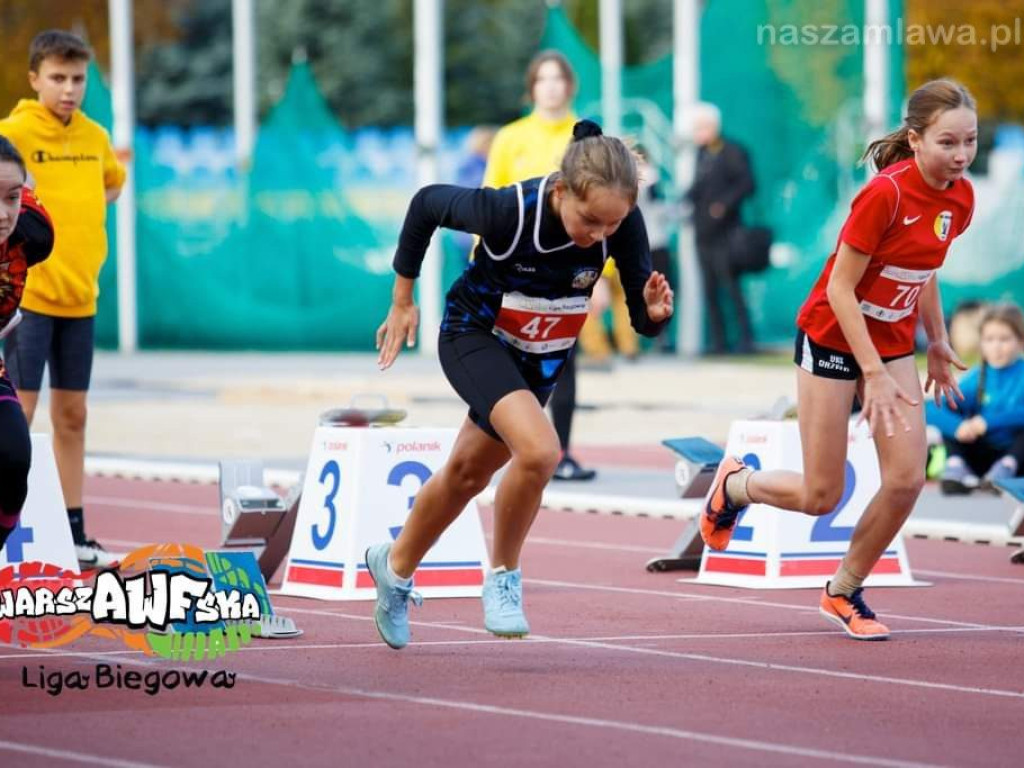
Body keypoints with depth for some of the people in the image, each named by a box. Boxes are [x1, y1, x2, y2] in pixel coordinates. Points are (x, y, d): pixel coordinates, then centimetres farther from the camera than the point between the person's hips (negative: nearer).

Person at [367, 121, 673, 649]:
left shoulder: (622, 224, -24)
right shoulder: (508, 212, -33)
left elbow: (642, 321, -18)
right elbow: (427, 203, -15)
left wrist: (655, 311, -42)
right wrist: (402, 301, -6)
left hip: (542, 359, 5)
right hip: (476, 336, -5)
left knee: (469, 472, 21)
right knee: (539, 451, -29)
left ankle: (396, 566, 47)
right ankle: (502, 576, -5)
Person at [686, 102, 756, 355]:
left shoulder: (732, 152, -8)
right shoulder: (702, 153, 14)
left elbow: (746, 185, -14)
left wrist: (725, 204, -23)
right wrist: (686, 200, 3)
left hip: (724, 232, -8)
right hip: (703, 233, 8)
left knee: (731, 287, -7)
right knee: (710, 291, 7)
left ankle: (745, 338, -3)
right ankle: (718, 341, 11)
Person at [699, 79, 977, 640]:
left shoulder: (960, 198, -5)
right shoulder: (886, 193, -26)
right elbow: (840, 288, -22)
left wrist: (937, 344, 17)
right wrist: (872, 373, -23)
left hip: (892, 343, 6)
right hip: (832, 339, -6)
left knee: (906, 479, -8)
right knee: (821, 496, -2)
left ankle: (844, 591, 13)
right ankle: (734, 484, 31)